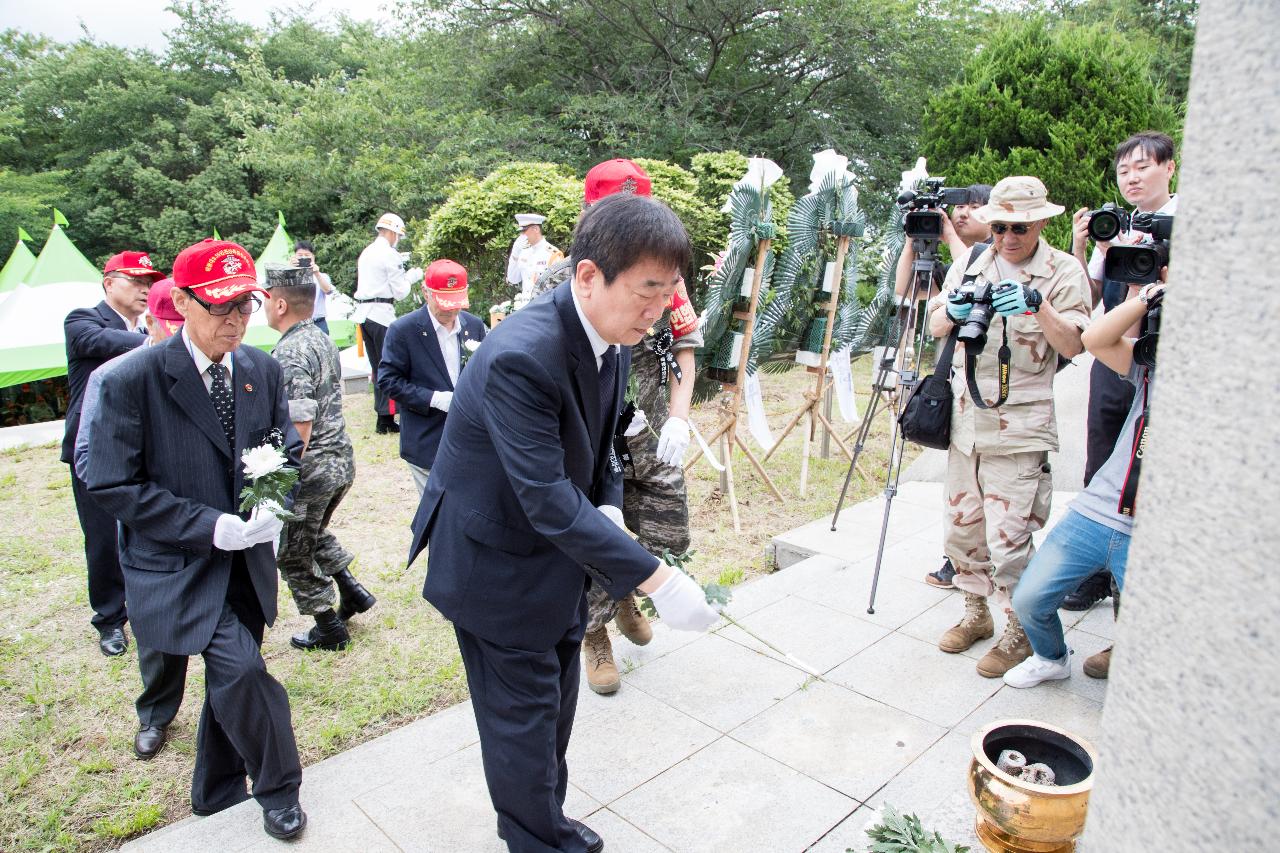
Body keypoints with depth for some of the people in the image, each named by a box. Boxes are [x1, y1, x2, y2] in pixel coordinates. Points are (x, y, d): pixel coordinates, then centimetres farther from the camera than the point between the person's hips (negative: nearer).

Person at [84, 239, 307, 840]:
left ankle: (215, 797, 42)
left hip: (245, 560, 5)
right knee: (240, 670, -16)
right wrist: (209, 526, -22)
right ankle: (278, 789, 11)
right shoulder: (133, 381, -16)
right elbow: (111, 486, -14)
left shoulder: (263, 371, -1)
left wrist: (273, 504, -14)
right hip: (178, 565, -5)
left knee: (229, 681, 18)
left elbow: (286, 448, 9)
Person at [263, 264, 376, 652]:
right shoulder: (323, 340, 6)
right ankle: (352, 591, 31)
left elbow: (299, 427, -26)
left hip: (310, 471, -8)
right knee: (314, 532, 32)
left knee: (293, 555, 12)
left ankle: (330, 630, 23)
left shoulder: (288, 354, -21)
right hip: (342, 460, 9)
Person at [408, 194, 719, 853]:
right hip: (498, 562, -8)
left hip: (557, 550, 8)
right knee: (524, 713, 8)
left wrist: (609, 509, -8)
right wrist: (658, 582, -33)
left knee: (555, 702, 22)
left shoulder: (611, 339, -5)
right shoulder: (521, 356, -33)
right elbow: (549, 501, -35)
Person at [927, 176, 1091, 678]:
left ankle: (1020, 632, 15)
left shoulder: (1062, 270, -3)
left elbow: (1073, 345, -12)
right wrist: (954, 311, -18)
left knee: (1008, 541, -6)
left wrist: (1038, 305, -28)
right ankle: (976, 613, 33)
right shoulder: (970, 265, 8)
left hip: (1019, 429, -5)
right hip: (965, 421, 5)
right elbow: (934, 328, 3)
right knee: (960, 528, 14)